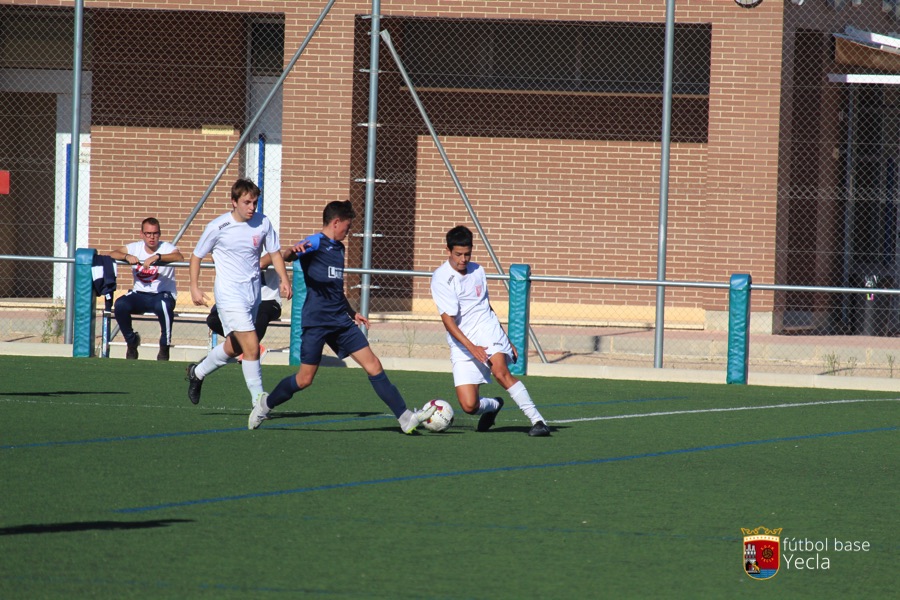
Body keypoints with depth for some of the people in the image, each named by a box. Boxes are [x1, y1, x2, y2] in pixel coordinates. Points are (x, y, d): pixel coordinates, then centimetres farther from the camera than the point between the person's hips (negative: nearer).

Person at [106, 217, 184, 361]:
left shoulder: (166, 248, -5)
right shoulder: (135, 248, 4)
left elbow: (179, 257, -28)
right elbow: (111, 255, -6)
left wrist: (156, 257, -40)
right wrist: (127, 256, -26)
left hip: (163, 294, -3)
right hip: (140, 295, 3)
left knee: (163, 306, -38)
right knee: (120, 305, -27)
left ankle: (165, 346, -16)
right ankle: (131, 340, 0)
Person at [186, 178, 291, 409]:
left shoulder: (263, 223, 0)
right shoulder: (218, 227, -9)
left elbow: (274, 252, 12)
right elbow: (196, 256, 3)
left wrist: (283, 280, -3)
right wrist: (195, 288, -3)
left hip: (253, 292, 5)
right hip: (229, 293, -5)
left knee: (234, 347, 17)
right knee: (251, 346, -17)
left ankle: (197, 372, 42)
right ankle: (258, 400, -10)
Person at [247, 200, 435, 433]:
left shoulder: (338, 247, 18)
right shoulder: (315, 243, -7)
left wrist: (351, 313, 35)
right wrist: (296, 250, -51)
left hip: (340, 320, 7)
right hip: (316, 321, -7)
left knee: (373, 365, -1)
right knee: (304, 379, -4)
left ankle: (405, 418, -3)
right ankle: (263, 407, 20)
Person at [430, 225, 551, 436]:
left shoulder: (477, 270, 10)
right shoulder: (441, 278, -7)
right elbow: (448, 320, -15)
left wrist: (507, 341, 28)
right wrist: (471, 347, -26)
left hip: (488, 332, 2)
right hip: (461, 345, -2)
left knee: (501, 372, -30)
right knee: (469, 405, -12)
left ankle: (538, 421, -29)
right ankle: (493, 406, 24)